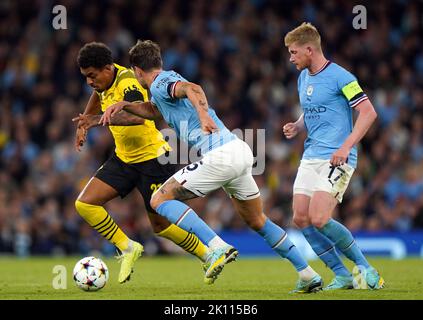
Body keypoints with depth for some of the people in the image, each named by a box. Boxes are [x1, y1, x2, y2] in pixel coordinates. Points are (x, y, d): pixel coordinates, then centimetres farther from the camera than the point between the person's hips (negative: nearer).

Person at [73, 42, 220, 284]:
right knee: (85, 204, -7)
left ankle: (209, 255, 22)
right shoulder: (104, 81, 0)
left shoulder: (127, 83, -26)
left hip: (152, 158, -8)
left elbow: (139, 116, -46)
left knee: (161, 225, 1)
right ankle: (128, 248, 4)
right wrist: (84, 124, 19)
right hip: (123, 159, 8)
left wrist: (100, 119, -56)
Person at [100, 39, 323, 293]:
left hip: (220, 156, -9)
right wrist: (124, 105, 29)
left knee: (160, 199, -3)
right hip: (241, 151, 9)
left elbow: (192, 89, -25)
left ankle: (218, 248, -17)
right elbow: (154, 110, 40)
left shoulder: (160, 84, -4)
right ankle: (309, 276, 20)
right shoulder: (170, 79, 24)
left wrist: (203, 115, -42)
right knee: (257, 222, 20)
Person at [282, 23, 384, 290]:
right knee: (301, 219, -2)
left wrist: (346, 146, -22)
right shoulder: (303, 78, 15)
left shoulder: (339, 76, -11)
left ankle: (365, 269, -3)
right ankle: (343, 276, 6)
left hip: (336, 158, -9)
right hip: (310, 157, 9)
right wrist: (297, 127, 6)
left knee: (319, 220, -19)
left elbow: (368, 112, -14)